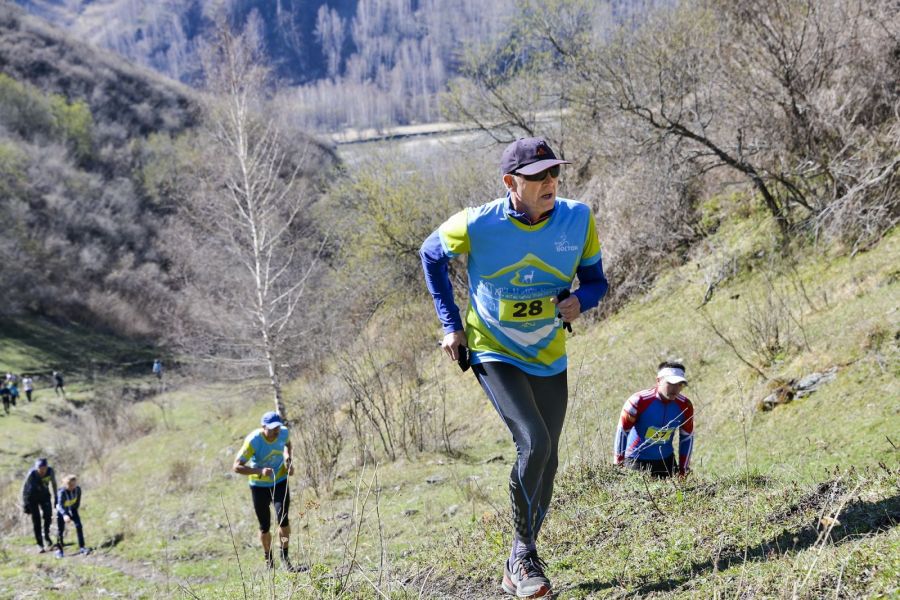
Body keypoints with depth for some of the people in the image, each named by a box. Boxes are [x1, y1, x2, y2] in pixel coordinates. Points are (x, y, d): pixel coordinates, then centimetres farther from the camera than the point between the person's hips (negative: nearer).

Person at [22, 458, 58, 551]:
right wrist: (24, 503, -13)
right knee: (36, 520, -5)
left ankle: (47, 536, 7)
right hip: (32, 497, -2)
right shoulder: (31, 474, -29)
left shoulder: (51, 471, -21)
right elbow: (24, 488, -16)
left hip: (44, 495, 2)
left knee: (48, 514, -17)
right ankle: (40, 544, 4)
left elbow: (53, 483, -1)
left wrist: (55, 497, 4)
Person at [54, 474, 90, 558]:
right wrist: (65, 515, -57)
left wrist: (75, 509, 6)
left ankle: (82, 547, -5)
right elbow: (60, 505, -43)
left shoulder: (78, 489, -21)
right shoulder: (62, 492, -33)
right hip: (62, 510, -3)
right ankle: (59, 549, 16)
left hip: (72, 509, 3)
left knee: (78, 526, -10)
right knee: (60, 530, 0)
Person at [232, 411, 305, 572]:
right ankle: (269, 561, 28)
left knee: (283, 518, -16)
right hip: (259, 485, -2)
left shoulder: (284, 433, -13)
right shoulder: (253, 441, -27)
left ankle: (285, 559, -4)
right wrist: (260, 471, -41)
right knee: (265, 526, 6)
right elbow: (237, 467, -28)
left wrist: (288, 461, -6)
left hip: (280, 481, 2)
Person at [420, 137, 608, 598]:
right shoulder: (476, 226, -21)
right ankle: (524, 556, -5)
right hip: (494, 354, -4)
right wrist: (451, 325, -3)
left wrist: (579, 300, -23)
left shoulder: (578, 220, -13)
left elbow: (595, 281, 1)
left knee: (545, 463, 9)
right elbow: (431, 255, 0)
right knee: (534, 443, -24)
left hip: (549, 360, 4)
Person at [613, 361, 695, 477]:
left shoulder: (685, 406, -7)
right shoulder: (639, 401, -19)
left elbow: (687, 437, 7)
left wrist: (683, 470, 9)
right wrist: (618, 465, -5)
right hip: (636, 459, -4)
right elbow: (622, 431, -10)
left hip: (666, 460, 4)